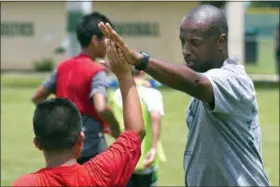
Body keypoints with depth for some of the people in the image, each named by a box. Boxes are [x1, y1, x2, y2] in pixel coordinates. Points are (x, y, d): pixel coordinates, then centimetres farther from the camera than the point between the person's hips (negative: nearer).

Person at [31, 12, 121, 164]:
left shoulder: (63, 67, 8)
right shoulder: (96, 72, -14)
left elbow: (37, 98, 14)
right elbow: (101, 108, -29)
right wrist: (115, 127, -12)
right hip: (91, 150, -7)